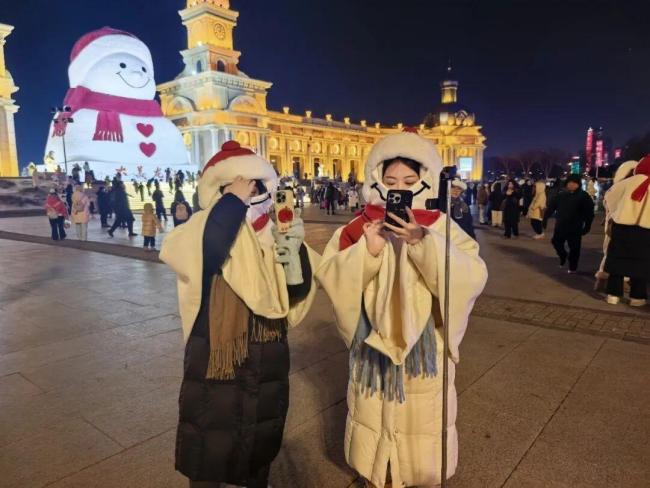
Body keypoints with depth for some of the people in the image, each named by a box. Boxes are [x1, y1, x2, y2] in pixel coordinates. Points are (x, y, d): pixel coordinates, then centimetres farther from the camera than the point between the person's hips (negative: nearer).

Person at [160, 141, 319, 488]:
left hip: (267, 363, 4)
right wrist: (232, 201, -32)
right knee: (209, 448, 11)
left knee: (262, 437, 24)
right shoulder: (205, 227, -12)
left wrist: (294, 253, -23)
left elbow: (298, 296, -6)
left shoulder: (273, 233, -1)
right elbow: (178, 253, -37)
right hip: (214, 362, -4)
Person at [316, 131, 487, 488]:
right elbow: (327, 275, -11)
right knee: (374, 422, 17)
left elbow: (472, 278, -20)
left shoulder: (441, 228, -6)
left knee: (421, 427, 12)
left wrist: (422, 241, -31)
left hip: (425, 348, -1)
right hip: (372, 345, 2)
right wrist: (367, 250, -26)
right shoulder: (361, 227, -2)